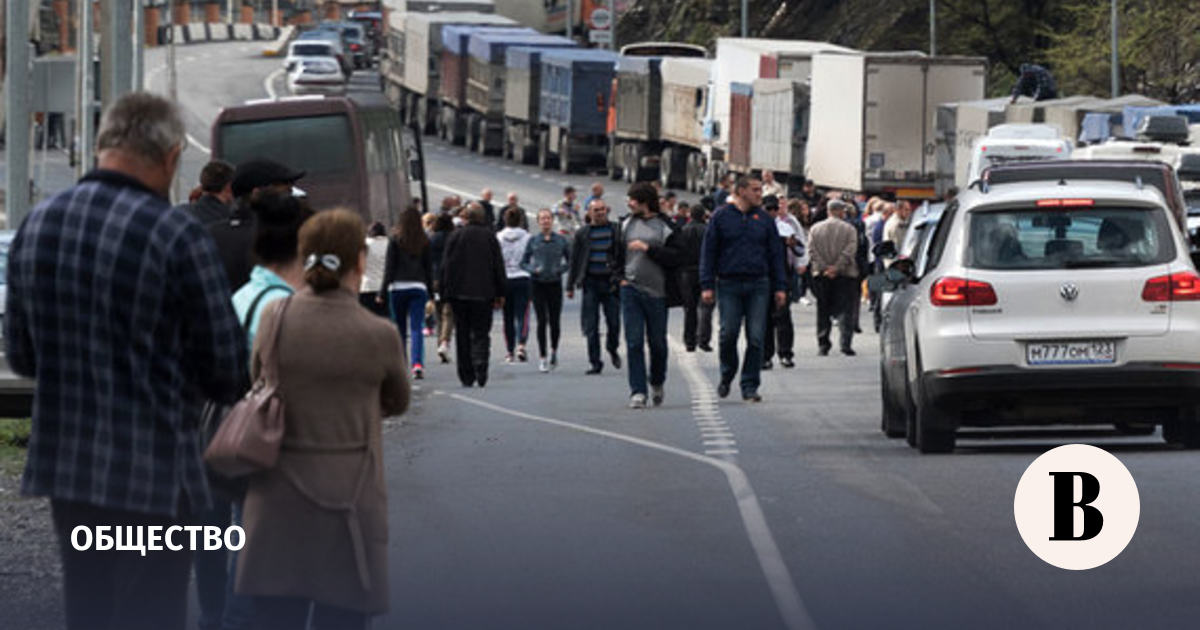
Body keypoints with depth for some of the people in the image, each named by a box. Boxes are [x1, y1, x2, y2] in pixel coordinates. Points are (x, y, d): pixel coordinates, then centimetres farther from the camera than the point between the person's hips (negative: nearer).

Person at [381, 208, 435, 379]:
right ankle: (417, 363, -24)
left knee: (400, 328, 10)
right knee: (416, 328, -6)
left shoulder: (395, 240, -3)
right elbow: (429, 268, 7)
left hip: (398, 287, -1)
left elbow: (389, 267, -3)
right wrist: (431, 291, 14)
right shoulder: (424, 241, 4)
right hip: (418, 286, 1)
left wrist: (383, 291, 0)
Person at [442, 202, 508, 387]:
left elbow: (446, 266, -1)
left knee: (463, 335, 7)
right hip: (483, 294, 0)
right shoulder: (489, 236, -1)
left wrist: (445, 292, 6)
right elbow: (498, 266, 3)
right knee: (481, 333, 4)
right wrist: (500, 294, 9)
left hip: (459, 293, 0)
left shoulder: (455, 236, -2)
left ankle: (466, 376, 7)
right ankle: (480, 364, -22)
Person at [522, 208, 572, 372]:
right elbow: (523, 262, 8)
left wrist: (560, 269, -9)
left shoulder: (561, 240, 2)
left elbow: (570, 261, 9)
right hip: (538, 285, 0)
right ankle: (542, 358, 0)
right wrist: (533, 269, -11)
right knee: (542, 321, -5)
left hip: (555, 284, 0)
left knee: (555, 321, 1)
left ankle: (554, 351, 26)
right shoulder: (533, 241, 2)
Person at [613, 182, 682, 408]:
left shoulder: (664, 226, -4)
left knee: (657, 342, 8)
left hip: (656, 293, -2)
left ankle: (657, 383, 31)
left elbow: (674, 258, -13)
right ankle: (637, 392, -5)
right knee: (634, 342, -6)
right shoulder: (627, 225, 9)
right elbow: (618, 254, 21)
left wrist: (648, 248, -18)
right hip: (630, 289, 2)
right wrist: (620, 277, 10)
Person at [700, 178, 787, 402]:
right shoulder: (721, 217, 3)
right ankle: (727, 376, 20)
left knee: (756, 338, -2)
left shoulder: (765, 219, 10)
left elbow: (776, 254, 12)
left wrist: (780, 287, 6)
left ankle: (750, 386, 4)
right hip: (728, 285, -2)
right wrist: (707, 285, -4)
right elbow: (708, 252, 3)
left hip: (758, 285, 2)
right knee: (728, 334, -3)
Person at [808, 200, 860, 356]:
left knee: (823, 312, 9)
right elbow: (850, 250, -12)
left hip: (821, 275, 2)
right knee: (843, 310, -1)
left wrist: (825, 268, -8)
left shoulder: (815, 229, 6)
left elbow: (812, 251, -3)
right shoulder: (849, 229, -1)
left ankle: (823, 345, 8)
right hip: (844, 275, -2)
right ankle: (845, 342, -12)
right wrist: (837, 268, -11)